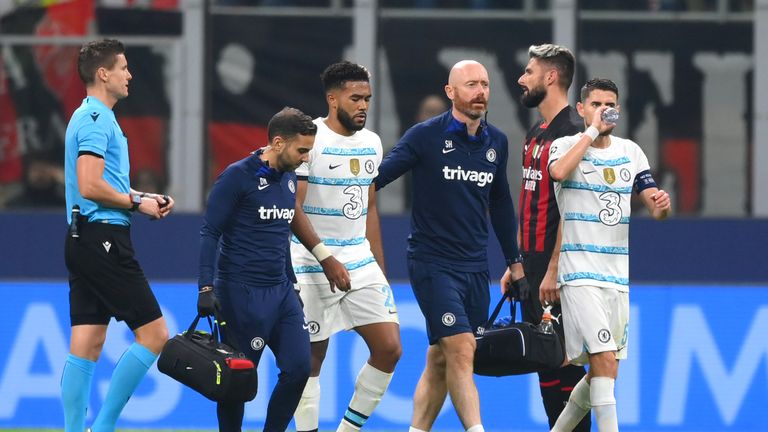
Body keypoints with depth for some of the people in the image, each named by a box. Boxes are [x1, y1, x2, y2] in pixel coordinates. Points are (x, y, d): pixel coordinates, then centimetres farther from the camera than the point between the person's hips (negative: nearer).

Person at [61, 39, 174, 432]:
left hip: (83, 241, 10)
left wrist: (145, 198, 14)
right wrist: (137, 202, -11)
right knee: (154, 334, -7)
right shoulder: (96, 119, -13)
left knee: (86, 346, 7)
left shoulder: (94, 117, 19)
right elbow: (91, 186, -22)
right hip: (104, 240, -10)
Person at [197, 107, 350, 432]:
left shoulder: (288, 179, 11)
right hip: (242, 292, -7)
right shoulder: (238, 177, -10)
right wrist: (206, 288, -18)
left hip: (281, 291, 7)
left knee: (298, 368, -2)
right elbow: (210, 232, -11)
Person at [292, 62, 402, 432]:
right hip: (311, 267, -6)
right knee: (311, 358, 0)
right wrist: (327, 258, -22)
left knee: (389, 349, -2)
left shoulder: (371, 143, 10)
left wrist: (381, 271, 18)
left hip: (361, 261, 6)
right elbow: (293, 210, -14)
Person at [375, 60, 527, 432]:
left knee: (440, 360, 8)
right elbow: (376, 178, -7)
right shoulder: (425, 136, -7)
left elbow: (500, 204, 20)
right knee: (461, 350, -16)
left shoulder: (496, 142, 9)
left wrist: (515, 265, 21)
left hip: (476, 269, 6)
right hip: (432, 263, -6)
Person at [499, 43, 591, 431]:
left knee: (563, 363, -8)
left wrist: (553, 271, -22)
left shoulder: (572, 132, -13)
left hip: (556, 269, -9)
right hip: (533, 268, 9)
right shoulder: (535, 134, 17)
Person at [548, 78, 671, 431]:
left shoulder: (631, 151, 11)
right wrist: (592, 131, -20)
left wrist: (662, 205, -12)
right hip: (581, 272, -6)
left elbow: (654, 208, 12)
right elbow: (559, 172, -27)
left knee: (601, 371, 11)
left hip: (621, 275, 6)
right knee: (606, 360, -20)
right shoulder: (566, 145, -3)